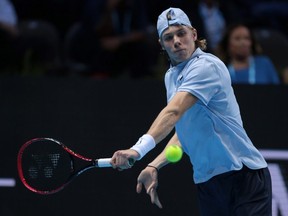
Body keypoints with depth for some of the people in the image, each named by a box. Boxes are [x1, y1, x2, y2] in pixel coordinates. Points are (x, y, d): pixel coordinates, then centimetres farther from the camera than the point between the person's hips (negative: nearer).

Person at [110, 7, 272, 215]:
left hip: (243, 176, -7)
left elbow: (173, 113, -29)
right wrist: (154, 167, 5)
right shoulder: (171, 76, 13)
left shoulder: (207, 66, -14)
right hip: (207, 181, 8)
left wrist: (138, 150, -41)